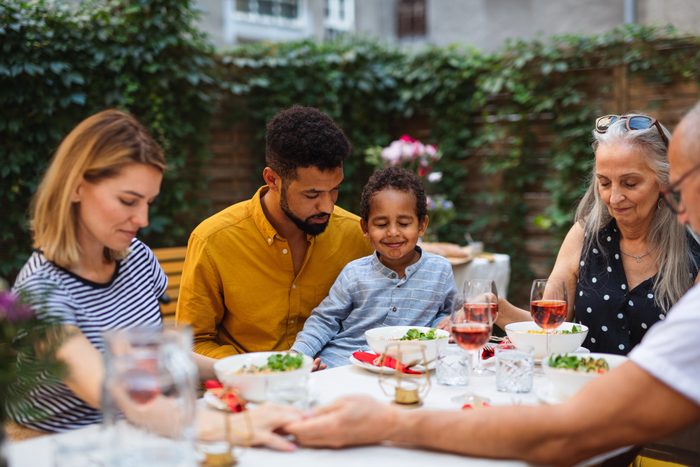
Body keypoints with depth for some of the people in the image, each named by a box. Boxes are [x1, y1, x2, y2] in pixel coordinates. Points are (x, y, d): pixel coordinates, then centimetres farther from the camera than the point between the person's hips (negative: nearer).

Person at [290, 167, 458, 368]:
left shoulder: (440, 270, 1)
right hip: (336, 365, -4)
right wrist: (298, 353, -7)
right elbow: (325, 321, 7)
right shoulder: (355, 273, 0)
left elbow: (445, 312, 18)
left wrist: (444, 325, -4)